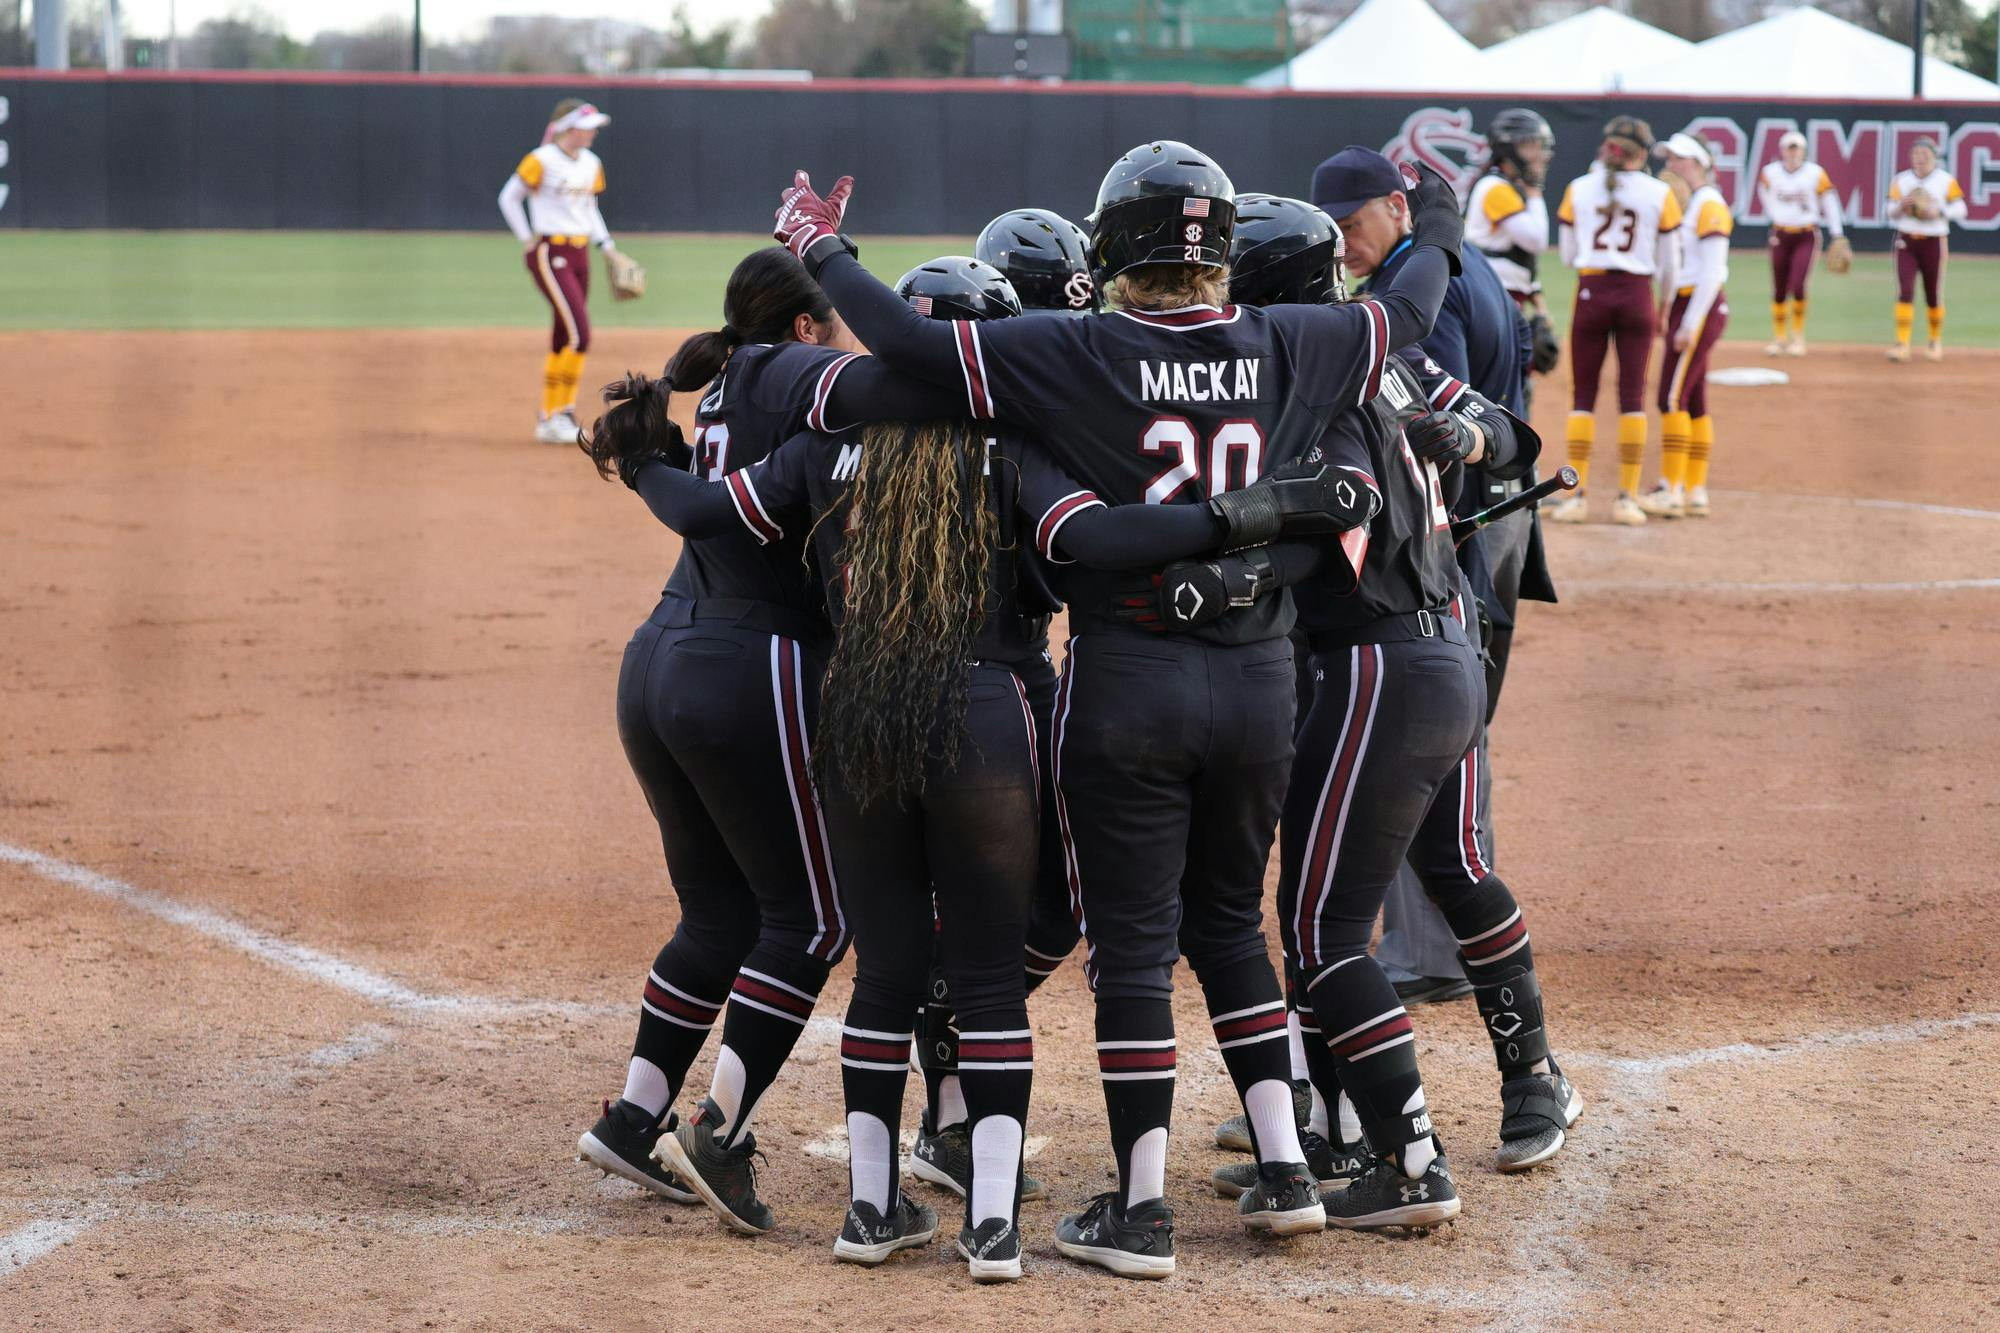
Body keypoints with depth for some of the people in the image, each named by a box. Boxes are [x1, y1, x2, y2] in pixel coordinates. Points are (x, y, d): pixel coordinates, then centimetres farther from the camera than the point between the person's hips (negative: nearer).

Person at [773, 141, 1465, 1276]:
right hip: (1261, 679, 4)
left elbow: (910, 342, -13)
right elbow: (1409, 314, 17)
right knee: (1230, 919, 21)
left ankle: (1143, 1212, 5)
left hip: (1129, 681, -4)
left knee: (1133, 944, 3)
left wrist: (825, 255, 4)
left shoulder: (1080, 358, -11)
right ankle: (1286, 1170, 17)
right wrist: (1439, 232, 38)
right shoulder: (1283, 349, 0)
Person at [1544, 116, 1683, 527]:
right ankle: (1627, 498, 2)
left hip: (1591, 292, 0)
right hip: (1637, 293, 0)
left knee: (1583, 395, 5)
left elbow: (1568, 255, 7)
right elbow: (1667, 263, 4)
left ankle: (1576, 496, 1)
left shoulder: (1579, 189, 2)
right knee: (1632, 395, 4)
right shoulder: (1659, 194, -1)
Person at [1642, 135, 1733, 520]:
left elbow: (1711, 272, -18)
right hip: (1682, 309, 9)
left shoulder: (1710, 205, -12)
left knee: (1672, 397, -12)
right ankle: (1695, 492, 11)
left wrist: (1689, 325, -20)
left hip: (1700, 308, -9)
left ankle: (1670, 491, -13)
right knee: (1694, 401, 9)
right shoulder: (1682, 202, 16)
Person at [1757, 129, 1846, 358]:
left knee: (1798, 287, -15)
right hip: (1780, 236, 3)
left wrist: (1837, 235, -7)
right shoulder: (1769, 173, -2)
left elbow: (1829, 202, -3)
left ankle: (1798, 337, -1)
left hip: (1806, 236, -3)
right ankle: (1779, 337, 19)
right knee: (1779, 290, 6)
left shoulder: (1816, 173, -7)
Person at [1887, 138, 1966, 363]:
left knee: (1934, 294, 5)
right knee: (1904, 292, -11)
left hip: (1934, 241, -1)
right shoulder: (1901, 180, 6)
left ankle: (1936, 342, 24)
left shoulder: (1946, 181, 0)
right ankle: (1902, 344, -13)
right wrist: (1902, 206, -14)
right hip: (1906, 242, 1)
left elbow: (1960, 210, 0)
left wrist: (1939, 212, -17)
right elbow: (1891, 214, 8)